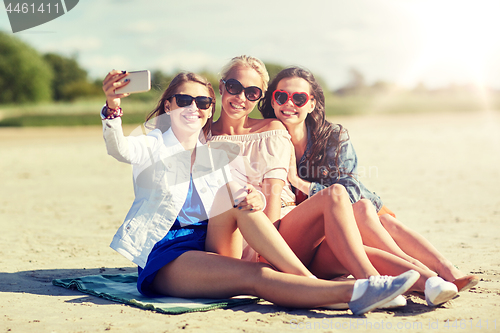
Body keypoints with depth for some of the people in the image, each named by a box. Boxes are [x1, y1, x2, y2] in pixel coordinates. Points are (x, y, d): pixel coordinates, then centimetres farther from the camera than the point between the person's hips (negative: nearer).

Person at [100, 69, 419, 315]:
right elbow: (119, 149, -20)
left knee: (240, 199, -23)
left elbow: (245, 197, 4)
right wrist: (113, 107, -42)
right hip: (163, 256, -4)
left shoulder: (216, 154, 16)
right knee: (256, 277, -29)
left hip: (210, 247, 5)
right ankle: (353, 291, -44)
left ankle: (309, 281, -30)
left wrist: (255, 199, -23)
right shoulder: (153, 146, 3)